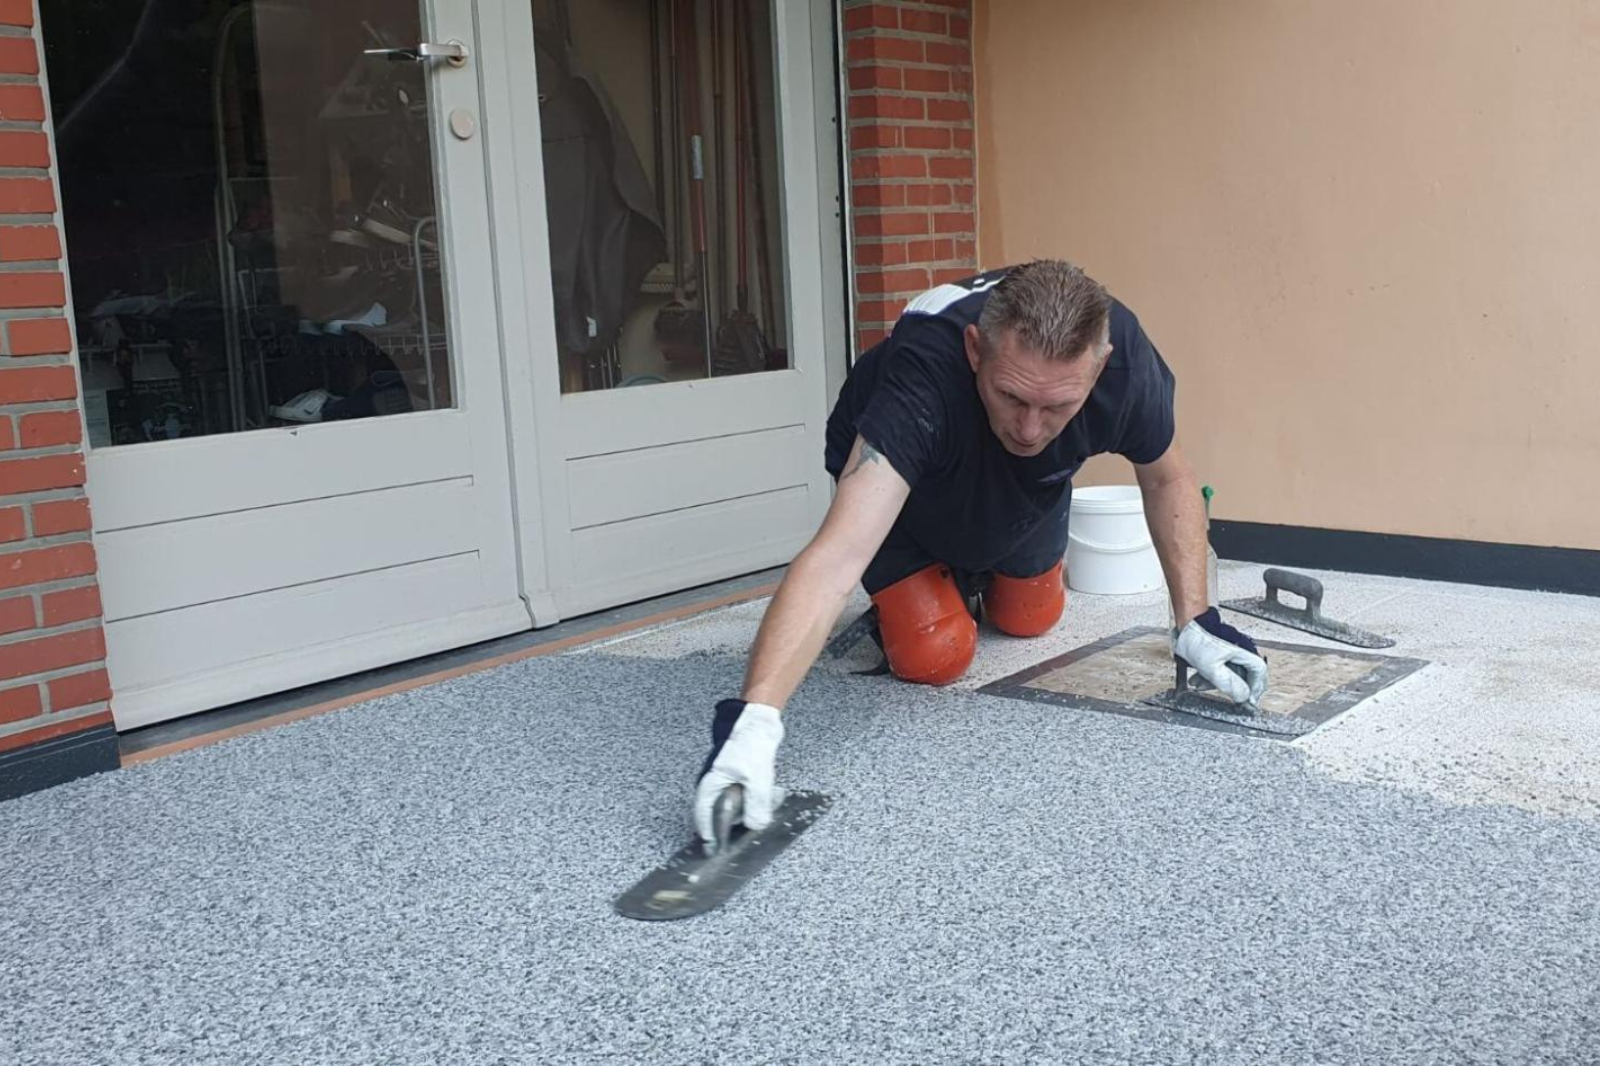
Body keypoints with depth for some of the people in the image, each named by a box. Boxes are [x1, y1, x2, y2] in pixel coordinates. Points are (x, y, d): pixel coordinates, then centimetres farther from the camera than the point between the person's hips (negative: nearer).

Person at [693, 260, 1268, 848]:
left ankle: (977, 574, 47)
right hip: (893, 478, -3)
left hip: (1027, 493, 4)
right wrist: (753, 718, -68)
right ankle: (893, 604, 18)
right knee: (936, 658, -15)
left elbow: (1167, 476, -12)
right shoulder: (924, 374, -48)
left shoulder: (1126, 359, -35)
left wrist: (1196, 622, -18)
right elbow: (839, 552, -57)